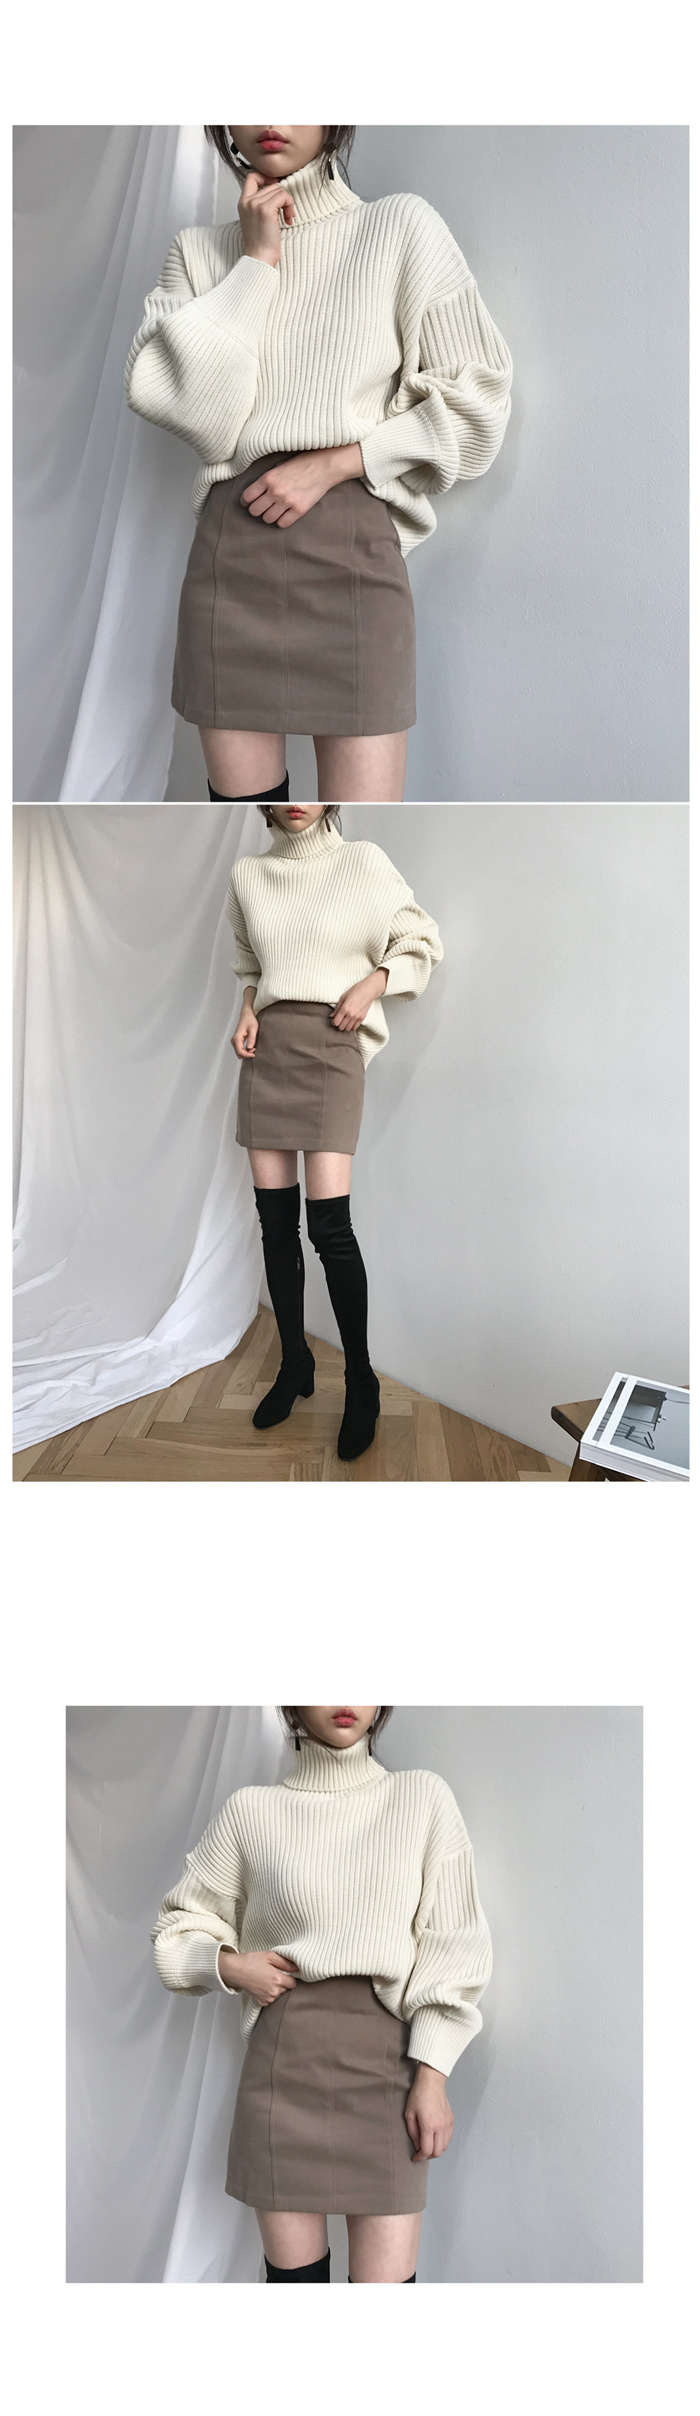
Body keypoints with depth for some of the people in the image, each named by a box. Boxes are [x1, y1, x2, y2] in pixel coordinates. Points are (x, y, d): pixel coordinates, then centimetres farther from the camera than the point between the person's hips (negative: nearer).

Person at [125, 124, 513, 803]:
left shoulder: (400, 227, 5)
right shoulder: (200, 251, 12)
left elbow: (475, 397, 2)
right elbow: (185, 404, -2)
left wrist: (333, 463, -7)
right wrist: (256, 259, -3)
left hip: (353, 542, -2)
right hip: (229, 546, 3)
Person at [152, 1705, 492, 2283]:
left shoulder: (424, 1797, 3)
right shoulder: (251, 1811, 5)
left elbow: (452, 1945, 2)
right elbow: (179, 1924, 17)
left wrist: (433, 2074, -5)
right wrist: (229, 1965, -3)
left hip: (386, 2051, -1)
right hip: (284, 2055, 1)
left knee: (387, 2274, -6)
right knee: (293, 2271, 4)